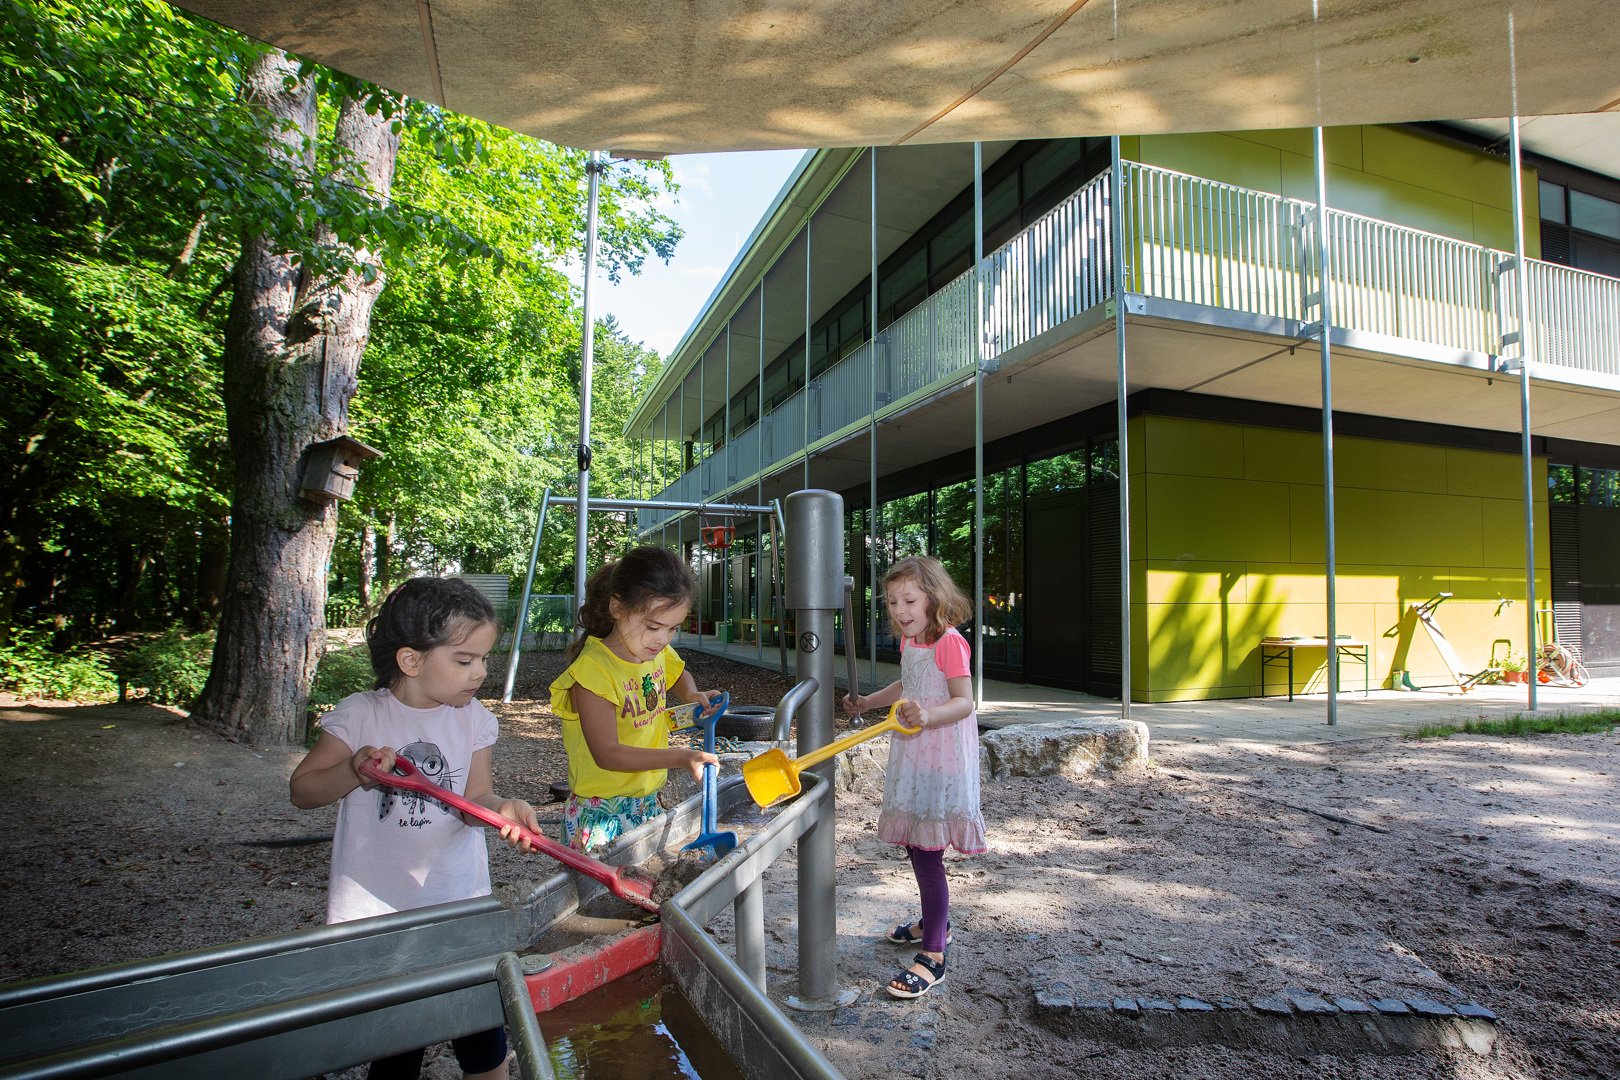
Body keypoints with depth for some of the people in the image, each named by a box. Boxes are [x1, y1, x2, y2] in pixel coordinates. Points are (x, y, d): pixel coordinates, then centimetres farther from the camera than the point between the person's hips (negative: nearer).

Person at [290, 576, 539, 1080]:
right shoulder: (360, 715, -8)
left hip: (461, 905, 2)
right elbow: (302, 790, -2)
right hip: (374, 912, -2)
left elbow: (473, 797, -6)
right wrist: (354, 770, -21)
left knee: (484, 1034, 10)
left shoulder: (474, 720, -1)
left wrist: (501, 809, -28)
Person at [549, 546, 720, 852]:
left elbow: (679, 674, 27)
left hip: (647, 804, 7)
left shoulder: (658, 653, 2)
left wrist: (691, 696, 4)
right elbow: (607, 754, -23)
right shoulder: (594, 668, -21)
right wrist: (680, 758, -30)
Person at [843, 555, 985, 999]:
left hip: (942, 754, -9)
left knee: (927, 852, -6)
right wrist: (867, 702, 21)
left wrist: (928, 716, -38)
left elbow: (964, 702, -22)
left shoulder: (949, 642, -17)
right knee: (915, 845, 19)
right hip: (911, 751, 9)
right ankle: (934, 921, 40)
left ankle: (933, 954, 5)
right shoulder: (908, 640, 10)